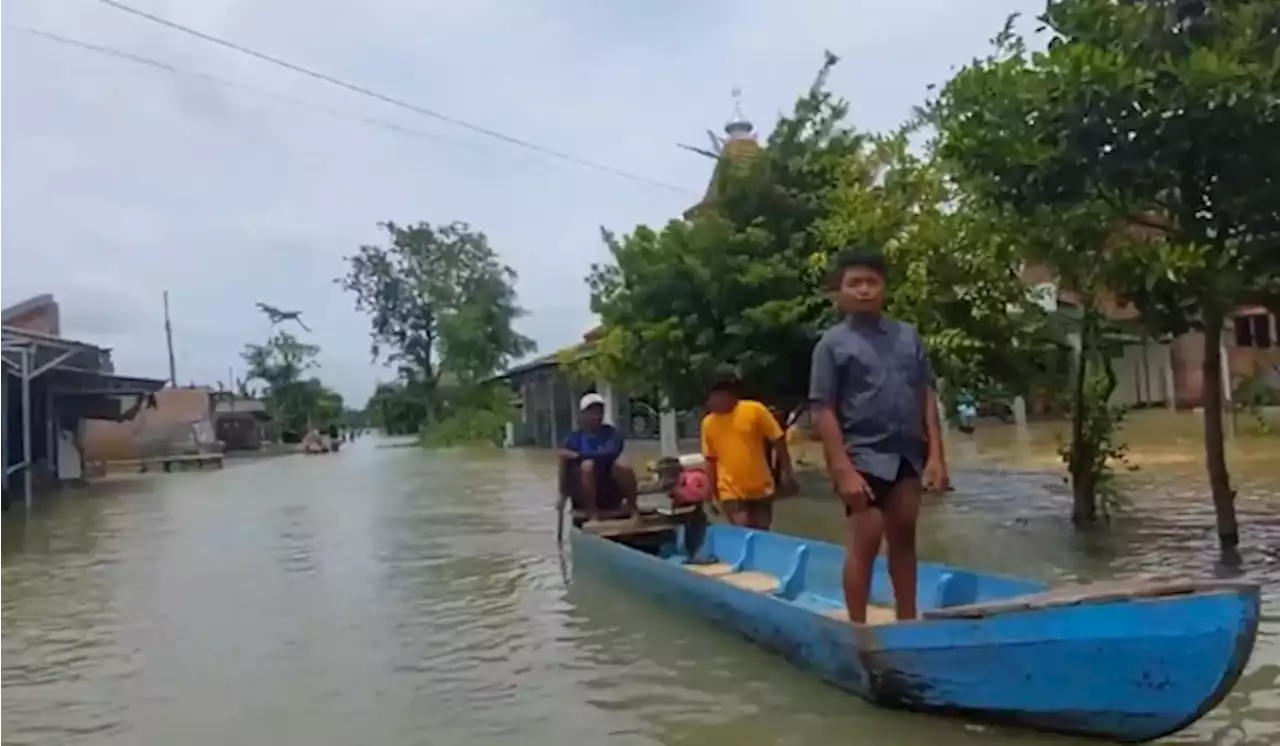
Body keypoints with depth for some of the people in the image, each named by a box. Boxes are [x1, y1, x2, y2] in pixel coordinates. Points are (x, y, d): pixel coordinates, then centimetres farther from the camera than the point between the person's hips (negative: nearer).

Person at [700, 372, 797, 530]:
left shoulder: (755, 410, -10)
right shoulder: (709, 423, -2)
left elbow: (778, 440, -5)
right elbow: (711, 460, 5)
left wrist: (786, 472, -7)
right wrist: (712, 493, 5)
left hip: (761, 488, 0)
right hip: (731, 491, 0)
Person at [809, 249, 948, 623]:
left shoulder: (908, 335, 7)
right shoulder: (832, 344, -4)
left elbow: (927, 396, 7)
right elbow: (824, 411, -8)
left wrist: (935, 454, 0)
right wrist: (843, 470, -15)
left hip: (908, 455, 4)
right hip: (864, 457, -4)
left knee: (904, 540, 13)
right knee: (865, 543, -2)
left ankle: (907, 621, 24)